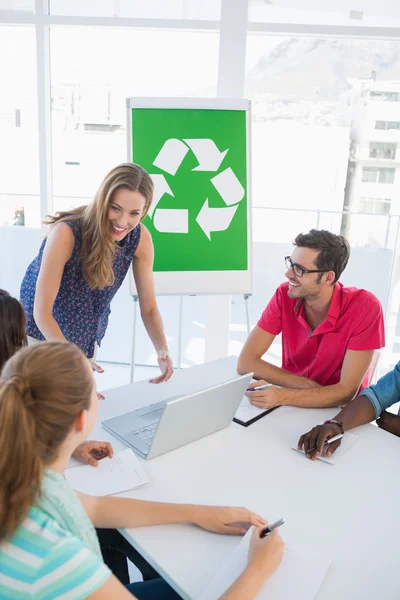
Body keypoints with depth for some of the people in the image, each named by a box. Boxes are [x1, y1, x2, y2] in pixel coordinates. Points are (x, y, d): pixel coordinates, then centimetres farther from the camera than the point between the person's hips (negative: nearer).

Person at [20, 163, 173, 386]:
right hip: (43, 333, -3)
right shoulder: (66, 232, -32)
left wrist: (162, 350, -29)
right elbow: (42, 312, -30)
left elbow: (149, 308, -12)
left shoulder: (140, 238, -18)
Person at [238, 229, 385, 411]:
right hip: (294, 405, 3)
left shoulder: (365, 307, -21)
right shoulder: (284, 295, -14)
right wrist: (311, 387, -20)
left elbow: (346, 392, -21)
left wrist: (282, 396, -33)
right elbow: (245, 363, -15)